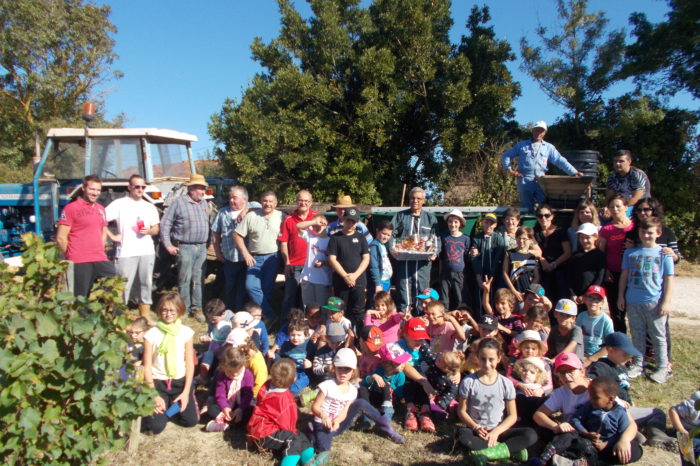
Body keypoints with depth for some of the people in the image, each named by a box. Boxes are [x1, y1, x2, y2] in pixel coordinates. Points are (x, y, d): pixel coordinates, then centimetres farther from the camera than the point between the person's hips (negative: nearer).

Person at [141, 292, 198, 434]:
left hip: (180, 381, 2)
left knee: (191, 420, -9)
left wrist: (186, 392, -7)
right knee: (156, 426, -15)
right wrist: (154, 395, -10)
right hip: (158, 382, -2)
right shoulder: (152, 334, -8)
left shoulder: (186, 332, -4)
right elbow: (147, 367, -5)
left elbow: (190, 363, 0)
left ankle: (173, 405, 20)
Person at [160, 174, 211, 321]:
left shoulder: (204, 203, 13)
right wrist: (168, 245, -8)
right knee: (185, 280, -1)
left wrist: (208, 242, 11)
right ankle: (184, 309, 9)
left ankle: (197, 308, 17)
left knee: (197, 280, 9)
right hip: (185, 247, -5)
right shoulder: (179, 202, -4)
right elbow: (165, 224, -4)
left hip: (202, 248, 5)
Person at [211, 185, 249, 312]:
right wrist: (218, 252, 11)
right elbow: (215, 233, 14)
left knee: (243, 289, 3)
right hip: (229, 258, 4)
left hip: (247, 259, -3)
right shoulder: (223, 212, 9)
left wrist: (245, 211, -23)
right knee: (229, 287, 16)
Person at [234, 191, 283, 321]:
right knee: (251, 286, -13)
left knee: (267, 289, 3)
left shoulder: (281, 217, 0)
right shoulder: (251, 216, 0)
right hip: (254, 258, 0)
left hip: (272, 258, 0)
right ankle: (269, 315, -5)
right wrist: (245, 254, -5)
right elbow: (237, 235, 1)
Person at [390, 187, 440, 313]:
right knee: (404, 290, 0)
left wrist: (435, 252, -8)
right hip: (403, 260, 0)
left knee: (422, 291, 1)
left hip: (423, 261, 1)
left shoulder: (430, 218, 15)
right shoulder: (400, 216, 13)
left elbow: (436, 238, 10)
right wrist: (392, 248, -11)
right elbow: (391, 234, 7)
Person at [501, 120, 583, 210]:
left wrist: (574, 172, -6)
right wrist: (509, 169, 3)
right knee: (527, 209, 3)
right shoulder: (521, 145, 12)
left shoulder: (549, 147, 13)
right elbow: (506, 156, 16)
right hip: (525, 182, -1)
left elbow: (560, 161, 5)